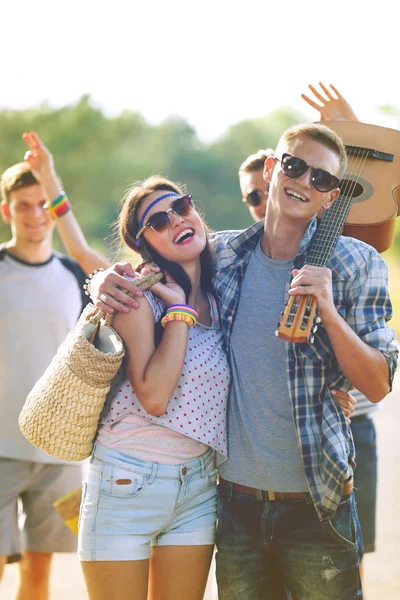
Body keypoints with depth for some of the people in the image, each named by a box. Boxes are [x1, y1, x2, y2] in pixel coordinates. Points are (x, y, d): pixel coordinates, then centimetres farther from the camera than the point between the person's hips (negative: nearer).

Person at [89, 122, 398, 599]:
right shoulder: (221, 255, 2)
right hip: (236, 499, 2)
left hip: (317, 504, -2)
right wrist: (104, 284, -8)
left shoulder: (356, 264, -4)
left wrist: (328, 310, -21)